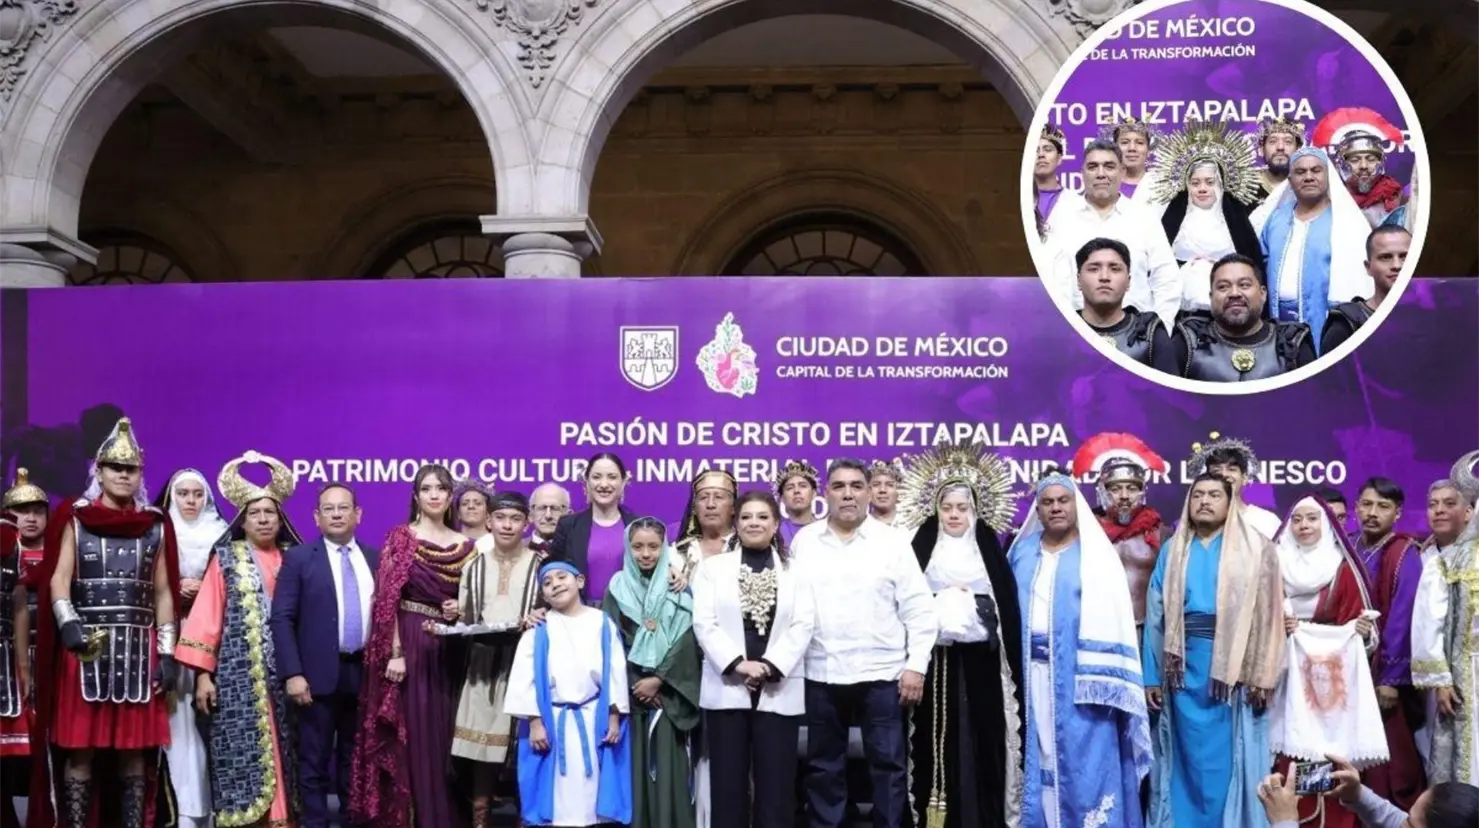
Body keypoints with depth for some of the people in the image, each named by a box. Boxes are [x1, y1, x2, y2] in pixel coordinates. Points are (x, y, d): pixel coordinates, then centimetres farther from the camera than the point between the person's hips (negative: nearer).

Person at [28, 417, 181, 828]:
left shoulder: (154, 525, 11)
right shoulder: (75, 519, 6)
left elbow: (162, 593, 11)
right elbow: (58, 580, -4)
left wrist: (167, 652, 4)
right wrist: (68, 624, -22)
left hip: (138, 648, 2)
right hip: (85, 645, -2)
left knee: (136, 751, 3)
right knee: (80, 750, -3)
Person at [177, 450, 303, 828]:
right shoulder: (226, 559, 5)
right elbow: (207, 617, 1)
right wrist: (203, 674, -6)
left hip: (285, 672, 2)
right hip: (239, 674, -2)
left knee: (282, 752, 2)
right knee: (243, 753, -5)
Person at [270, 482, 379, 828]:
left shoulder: (376, 558, 10)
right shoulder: (298, 558, 0)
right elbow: (281, 619, -6)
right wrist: (292, 674, -13)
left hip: (365, 672, 3)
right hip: (320, 675, -3)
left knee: (355, 757, 11)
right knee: (314, 761, 1)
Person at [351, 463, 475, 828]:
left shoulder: (465, 545, 11)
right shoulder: (400, 538, -1)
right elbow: (387, 599, -8)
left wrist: (462, 611, -6)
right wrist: (395, 652, -16)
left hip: (449, 651, 4)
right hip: (409, 645, -4)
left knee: (445, 736, 7)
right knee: (409, 736, -3)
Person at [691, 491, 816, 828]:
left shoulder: (797, 572, 10)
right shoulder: (712, 568, 8)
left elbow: (803, 626, -1)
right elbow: (704, 624, -2)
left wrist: (770, 666, -15)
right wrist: (738, 664, -15)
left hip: (778, 691, 0)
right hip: (727, 689, 0)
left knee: (776, 783, 0)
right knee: (728, 782, 2)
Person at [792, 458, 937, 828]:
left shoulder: (893, 541, 1)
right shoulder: (804, 541, 7)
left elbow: (919, 609, 0)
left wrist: (916, 665, -7)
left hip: (882, 673, -2)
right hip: (821, 674, 2)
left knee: (888, 764, 2)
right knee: (823, 766, 10)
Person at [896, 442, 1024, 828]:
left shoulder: (988, 546, 7)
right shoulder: (923, 546, 6)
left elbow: (1008, 600, 5)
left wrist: (1013, 660, 0)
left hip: (979, 657, 1)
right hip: (935, 656, 0)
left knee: (980, 737, 1)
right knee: (937, 738, 0)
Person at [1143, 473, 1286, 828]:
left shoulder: (1254, 549, 3)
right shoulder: (1173, 551, 11)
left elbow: (1267, 614, -4)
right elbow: (1156, 615, 8)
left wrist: (1262, 677, -11)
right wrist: (1151, 675, 2)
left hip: (1233, 667, -2)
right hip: (1184, 667, 3)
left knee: (1228, 757, 2)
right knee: (1189, 755, 8)